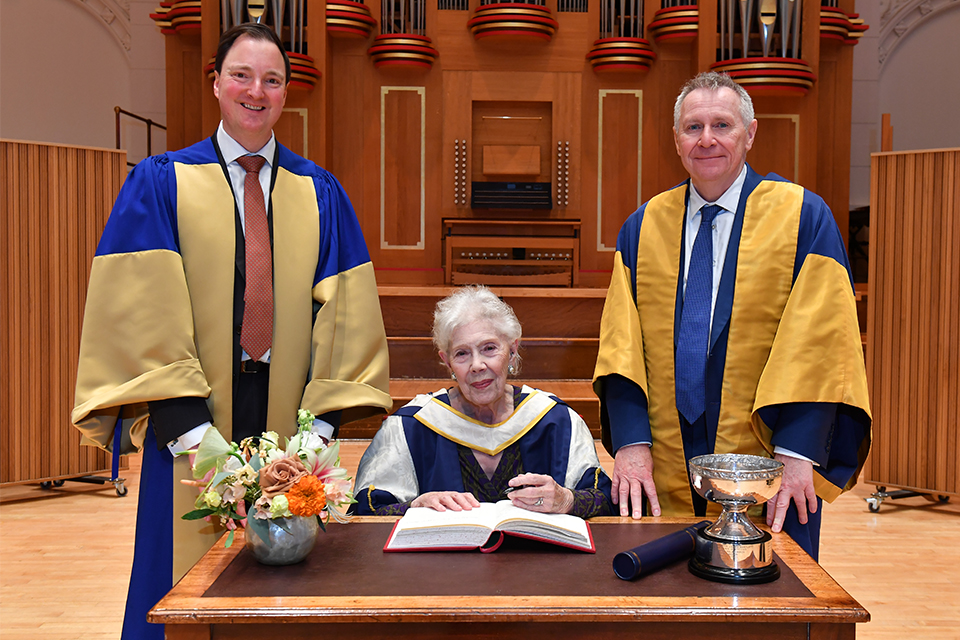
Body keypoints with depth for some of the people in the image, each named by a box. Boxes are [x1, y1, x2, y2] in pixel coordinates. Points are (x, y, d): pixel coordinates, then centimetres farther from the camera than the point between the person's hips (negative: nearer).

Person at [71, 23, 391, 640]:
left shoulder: (321, 194, 9)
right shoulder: (159, 184, 3)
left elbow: (344, 309, 2)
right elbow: (140, 310, -6)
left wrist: (325, 419, -10)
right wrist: (186, 426, -17)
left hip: (287, 413, 2)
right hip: (193, 426, -2)